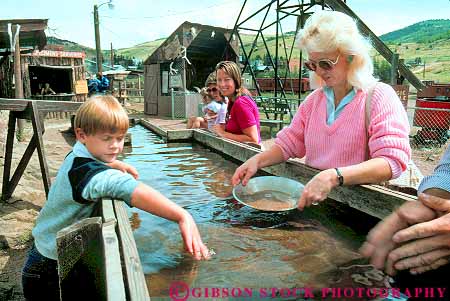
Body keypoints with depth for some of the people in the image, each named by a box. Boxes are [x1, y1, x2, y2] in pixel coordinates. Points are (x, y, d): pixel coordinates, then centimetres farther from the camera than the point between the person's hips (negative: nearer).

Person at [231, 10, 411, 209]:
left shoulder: (379, 97, -10)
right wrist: (258, 160, -9)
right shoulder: (315, 98, 10)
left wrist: (333, 177, -36)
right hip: (312, 198, 4)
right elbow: (289, 143, 11)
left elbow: (392, 161, -21)